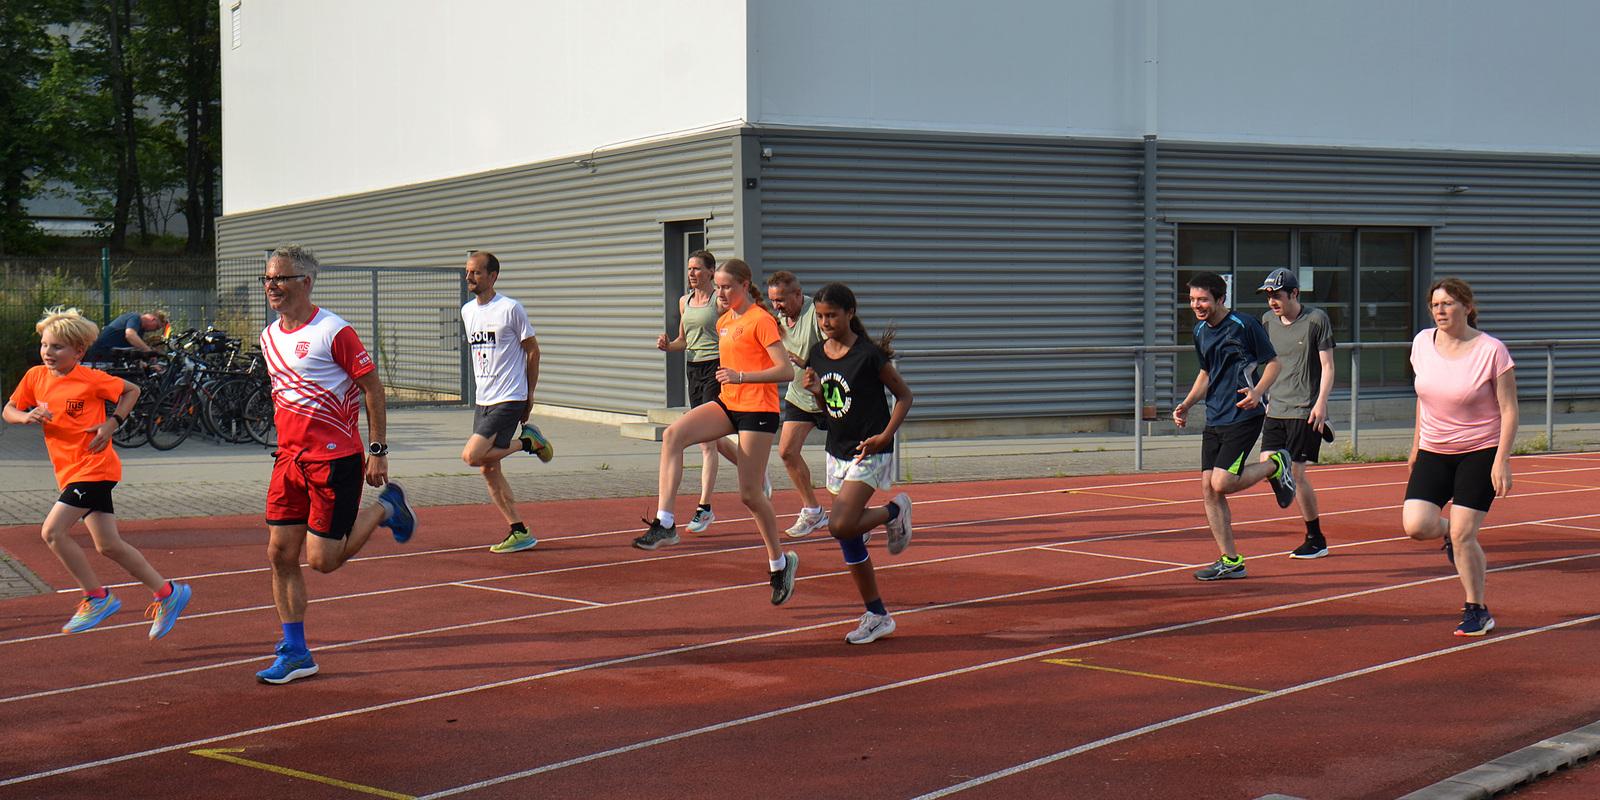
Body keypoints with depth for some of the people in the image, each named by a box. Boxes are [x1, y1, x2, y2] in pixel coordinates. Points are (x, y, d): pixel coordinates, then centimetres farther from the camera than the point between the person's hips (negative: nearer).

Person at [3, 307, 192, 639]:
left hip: (93, 467, -7)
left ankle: (97, 598, -3)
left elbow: (132, 390, 3)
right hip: (69, 472, 7)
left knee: (53, 531, -16)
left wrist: (112, 423, -9)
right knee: (108, 545, 6)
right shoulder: (35, 377, 6)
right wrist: (27, 416, -8)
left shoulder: (91, 379, -10)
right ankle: (167, 593, 16)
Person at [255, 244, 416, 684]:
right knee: (281, 554, 2)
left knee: (322, 559, -6)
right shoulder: (269, 337, 10)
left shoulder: (333, 331, -13)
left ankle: (384, 508, 19)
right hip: (290, 458, 7)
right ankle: (295, 652, 12)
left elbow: (372, 387, -9)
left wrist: (377, 450, -12)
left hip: (336, 458, -7)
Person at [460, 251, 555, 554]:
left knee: (473, 456, -19)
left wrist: (529, 394, 0)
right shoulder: (467, 311, 11)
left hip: (509, 399, -8)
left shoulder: (510, 308, -10)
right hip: (483, 401, 8)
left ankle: (527, 441, 2)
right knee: (488, 469, 4)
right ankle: (519, 532, 10)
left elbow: (532, 351, -3)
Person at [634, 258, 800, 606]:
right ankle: (664, 523, -25)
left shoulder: (761, 320, -10)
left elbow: (786, 370, -17)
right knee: (673, 435, -19)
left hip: (758, 410, -7)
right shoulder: (723, 322, 15)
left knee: (749, 493, -4)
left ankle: (779, 562, 17)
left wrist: (741, 377, -25)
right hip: (727, 404, 7)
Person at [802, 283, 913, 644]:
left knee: (841, 526, -23)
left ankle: (895, 511, 5)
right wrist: (815, 391, -5)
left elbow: (904, 395, -6)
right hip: (838, 452, 7)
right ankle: (877, 616, 19)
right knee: (850, 544, 8)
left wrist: (885, 435, -17)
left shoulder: (869, 354, -14)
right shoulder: (818, 354, 5)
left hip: (870, 452, -7)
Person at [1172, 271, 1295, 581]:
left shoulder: (1245, 325, -10)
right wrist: (1186, 404, 10)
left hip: (1243, 416, -7)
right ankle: (1230, 561, 8)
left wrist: (1258, 391, -23)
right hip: (1214, 420, 7)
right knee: (1208, 488, 0)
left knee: (1222, 483, -17)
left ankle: (1275, 465, 11)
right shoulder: (1200, 331, 11)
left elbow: (1274, 362, -5)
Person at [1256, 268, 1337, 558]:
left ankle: (1316, 540, 7)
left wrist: (1321, 403, -16)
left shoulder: (1317, 319, -7)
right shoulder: (1268, 320, 9)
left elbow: (1327, 365, -7)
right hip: (1276, 409, 6)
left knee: (1295, 472, -7)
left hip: (1305, 410, -6)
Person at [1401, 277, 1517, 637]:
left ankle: (1477, 612, 10)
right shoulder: (1422, 343, 1)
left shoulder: (1491, 351, -13)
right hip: (1433, 452, 4)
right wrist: (1417, 443, 20)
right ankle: (1449, 530, 24)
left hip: (1480, 453, -4)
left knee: (1462, 536, -9)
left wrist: (1501, 461, -17)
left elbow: (1509, 410, -11)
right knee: (1416, 525, -13)